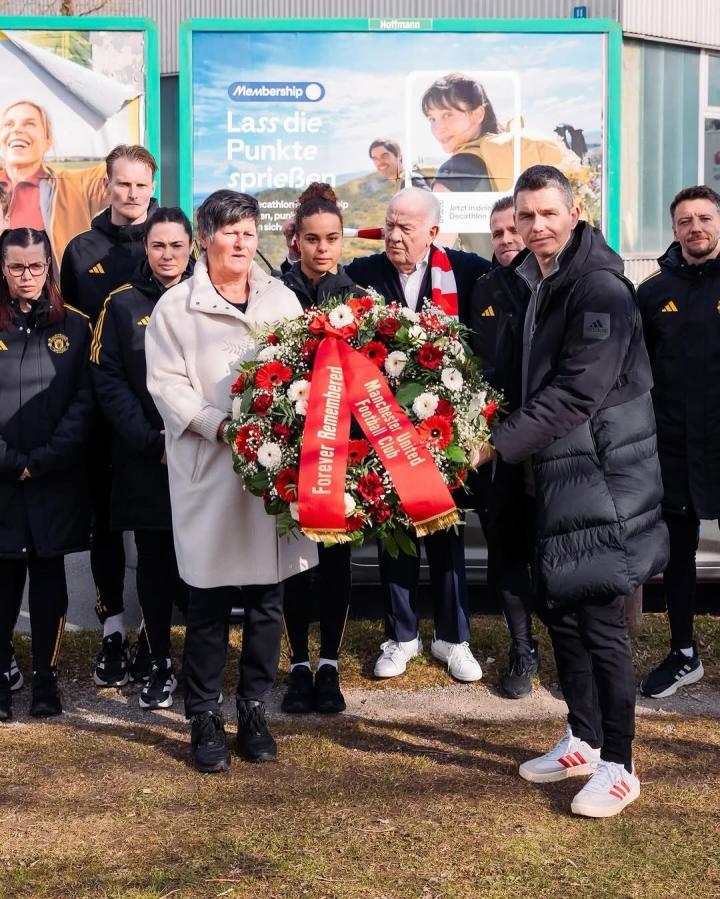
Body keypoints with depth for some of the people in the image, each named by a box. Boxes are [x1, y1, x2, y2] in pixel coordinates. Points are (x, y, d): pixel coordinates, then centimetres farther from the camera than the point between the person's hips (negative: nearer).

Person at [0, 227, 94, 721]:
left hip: (58, 480, 0)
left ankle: (46, 680, 16)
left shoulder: (74, 326, 4)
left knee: (49, 578, 7)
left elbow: (84, 403, -1)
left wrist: (42, 460, -10)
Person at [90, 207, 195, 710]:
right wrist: (152, 443, -10)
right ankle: (162, 666, 23)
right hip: (144, 461, 1)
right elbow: (108, 380, -1)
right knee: (154, 565, 9)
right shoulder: (123, 305, 4)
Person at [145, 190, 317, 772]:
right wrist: (221, 424, -17)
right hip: (210, 470, -3)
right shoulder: (176, 306, 3)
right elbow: (167, 385, -4)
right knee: (209, 603, 3)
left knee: (268, 599, 8)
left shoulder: (282, 299, 12)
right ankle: (205, 718, 19)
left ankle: (254, 711, 23)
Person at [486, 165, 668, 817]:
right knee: (560, 609, 15)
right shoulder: (539, 284, 13)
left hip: (602, 478, -9)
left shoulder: (600, 288, -16)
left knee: (599, 621, -3)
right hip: (556, 475, 9)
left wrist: (497, 443, -20)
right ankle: (583, 741, 31)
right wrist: (508, 442, 7)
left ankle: (618, 766, 12)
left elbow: (575, 393, -22)